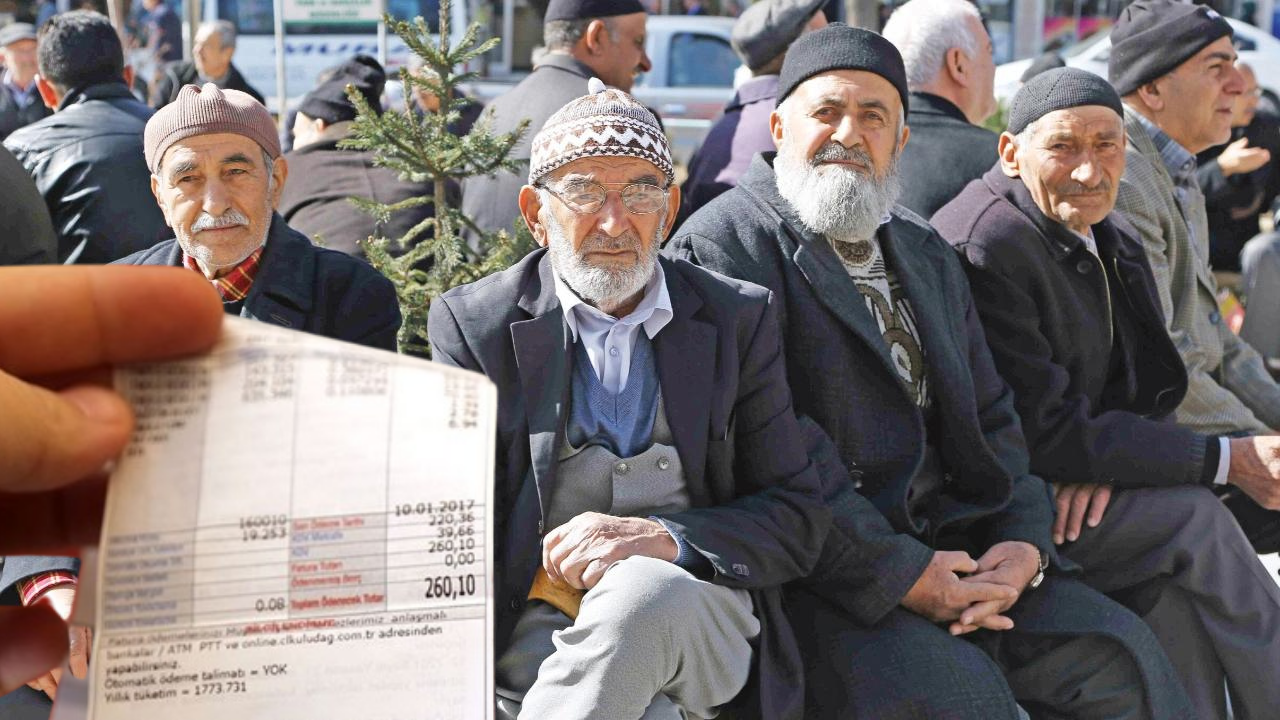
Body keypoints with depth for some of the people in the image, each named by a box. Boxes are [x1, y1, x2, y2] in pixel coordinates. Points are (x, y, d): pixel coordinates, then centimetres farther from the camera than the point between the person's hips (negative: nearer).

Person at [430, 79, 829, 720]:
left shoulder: (739, 319, 9)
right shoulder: (472, 325, 6)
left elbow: (799, 520, 4)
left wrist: (667, 539, -14)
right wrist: (553, 572, -17)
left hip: (701, 619, 2)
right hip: (538, 632, -1)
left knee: (645, 591, -35)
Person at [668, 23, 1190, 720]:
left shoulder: (929, 257, 20)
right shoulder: (722, 244, -7)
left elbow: (990, 418, 19)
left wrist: (1024, 541, -1)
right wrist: (899, 574, -18)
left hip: (947, 548, 7)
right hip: (817, 577, -7)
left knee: (1121, 650, -5)